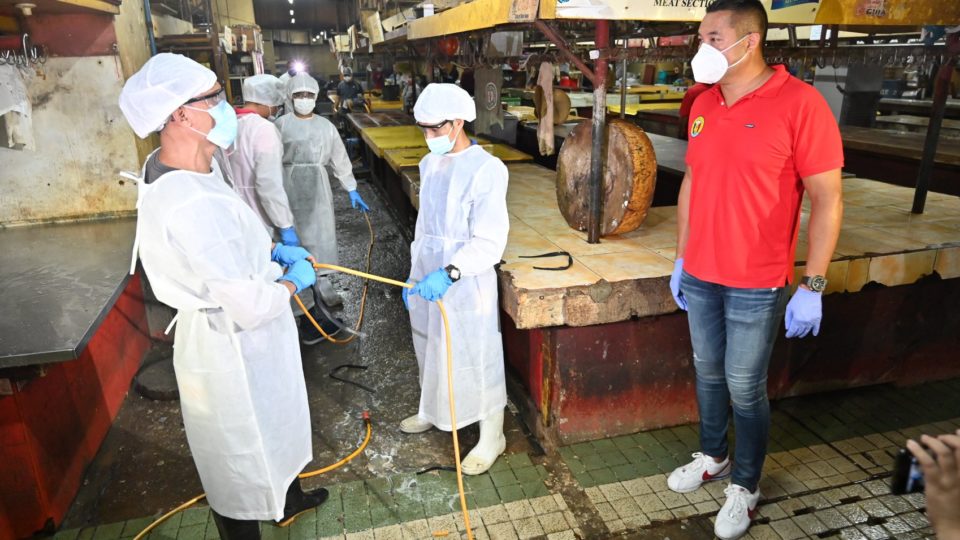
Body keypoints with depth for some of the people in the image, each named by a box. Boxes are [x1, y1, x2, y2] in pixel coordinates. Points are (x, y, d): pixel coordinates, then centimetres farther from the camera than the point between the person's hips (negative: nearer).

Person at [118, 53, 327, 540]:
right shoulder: (192, 205, -35)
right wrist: (293, 281, -12)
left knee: (274, 422, 31)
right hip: (231, 348, -10)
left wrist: (272, 250, 5)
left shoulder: (185, 167, -3)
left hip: (225, 333, 10)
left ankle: (287, 499, 57)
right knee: (240, 449, 15)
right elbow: (250, 307, -31)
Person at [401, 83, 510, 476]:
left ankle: (491, 437, 25)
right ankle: (431, 411, 47)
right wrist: (414, 275, 17)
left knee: (476, 359, 5)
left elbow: (489, 242, -21)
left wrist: (450, 273, -34)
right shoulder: (430, 164, 7)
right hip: (428, 279, 8)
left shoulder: (486, 169, -17)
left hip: (466, 285, -7)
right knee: (430, 350, 23)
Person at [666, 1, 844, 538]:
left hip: (757, 284, -5)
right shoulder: (704, 105, 5)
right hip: (700, 277, 6)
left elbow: (828, 201, -12)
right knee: (708, 372, 18)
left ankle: (746, 486, 29)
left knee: (745, 388, 7)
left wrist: (813, 286, -14)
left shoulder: (799, 102, -14)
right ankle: (712, 456, 40)